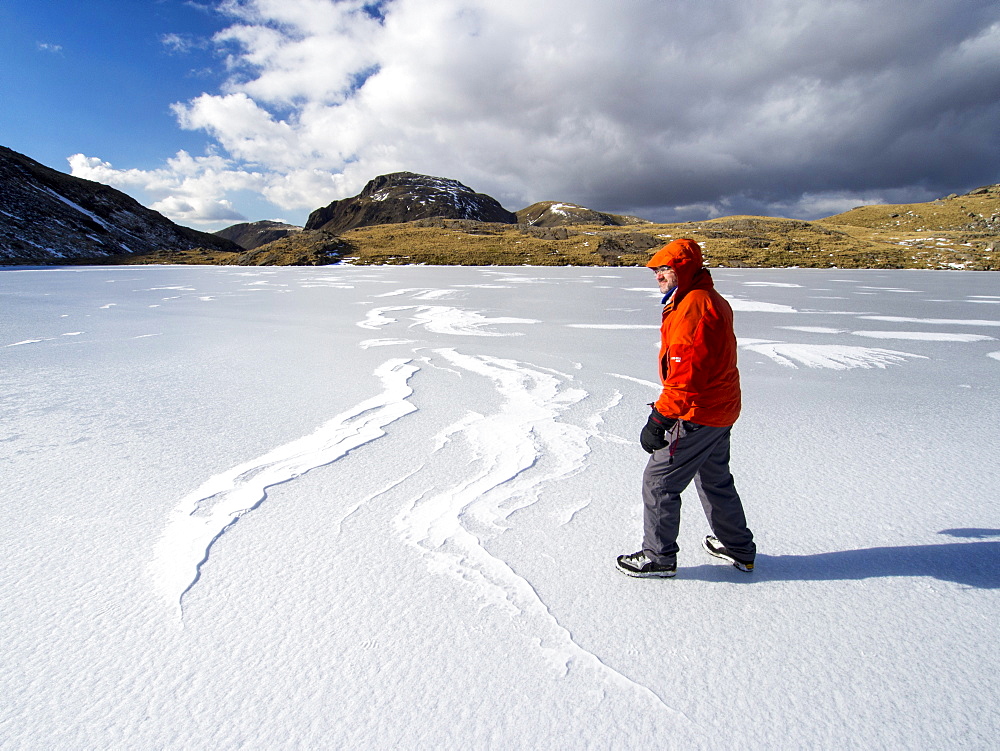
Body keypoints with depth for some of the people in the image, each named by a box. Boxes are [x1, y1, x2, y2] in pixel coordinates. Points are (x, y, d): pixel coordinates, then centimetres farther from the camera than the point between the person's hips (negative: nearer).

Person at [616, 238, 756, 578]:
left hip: (698, 415, -11)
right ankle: (739, 549, 40)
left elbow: (687, 371, -28)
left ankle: (658, 557, 15)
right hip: (720, 410, 11)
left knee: (658, 481, 1)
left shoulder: (693, 305, -22)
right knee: (714, 479, 24)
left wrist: (660, 419, -26)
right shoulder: (712, 300, 12)